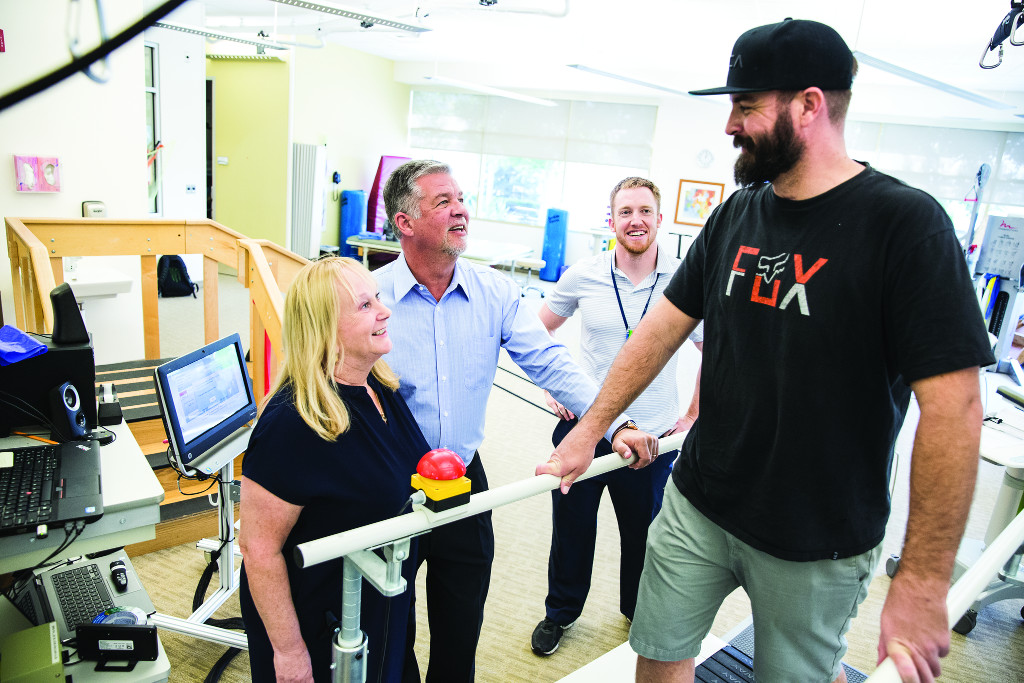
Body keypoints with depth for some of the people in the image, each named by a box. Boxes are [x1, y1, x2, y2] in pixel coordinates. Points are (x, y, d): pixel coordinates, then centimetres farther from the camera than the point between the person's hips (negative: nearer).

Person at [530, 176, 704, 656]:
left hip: (651, 438, 0)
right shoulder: (583, 276, -5)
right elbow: (538, 332, 10)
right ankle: (560, 612, 41)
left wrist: (693, 418, 1)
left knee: (645, 536, 16)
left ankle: (639, 611, 45)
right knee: (571, 529, 15)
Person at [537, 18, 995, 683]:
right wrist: (590, 428, 5)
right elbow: (664, 326, 6)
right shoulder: (736, 215, 2)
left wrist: (924, 580, -19)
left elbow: (953, 404, -19)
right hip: (696, 505, 5)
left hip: (817, 545, -4)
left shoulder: (905, 223, -16)